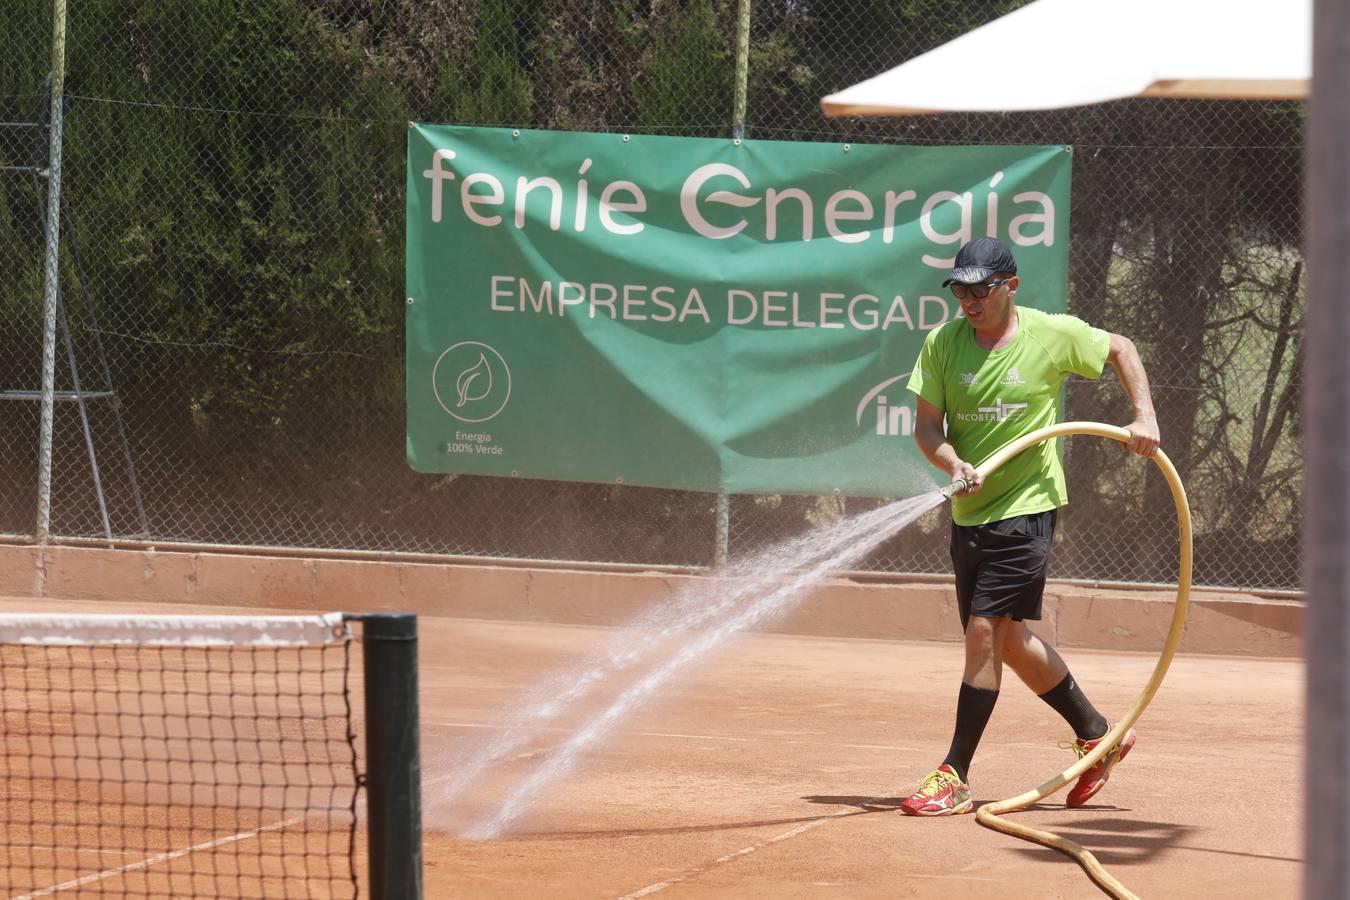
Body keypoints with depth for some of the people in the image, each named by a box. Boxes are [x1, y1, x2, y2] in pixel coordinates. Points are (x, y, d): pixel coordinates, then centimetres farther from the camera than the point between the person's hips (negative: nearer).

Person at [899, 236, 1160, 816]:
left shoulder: (1054, 335, -6)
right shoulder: (942, 344, 0)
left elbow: (1120, 349, 12)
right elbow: (926, 425, -1)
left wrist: (1144, 416, 1)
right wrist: (954, 465, -21)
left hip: (1027, 507, -5)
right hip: (969, 513, 5)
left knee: (984, 631, -12)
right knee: (1010, 640, 11)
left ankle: (955, 776, -7)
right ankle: (1097, 735, 31)